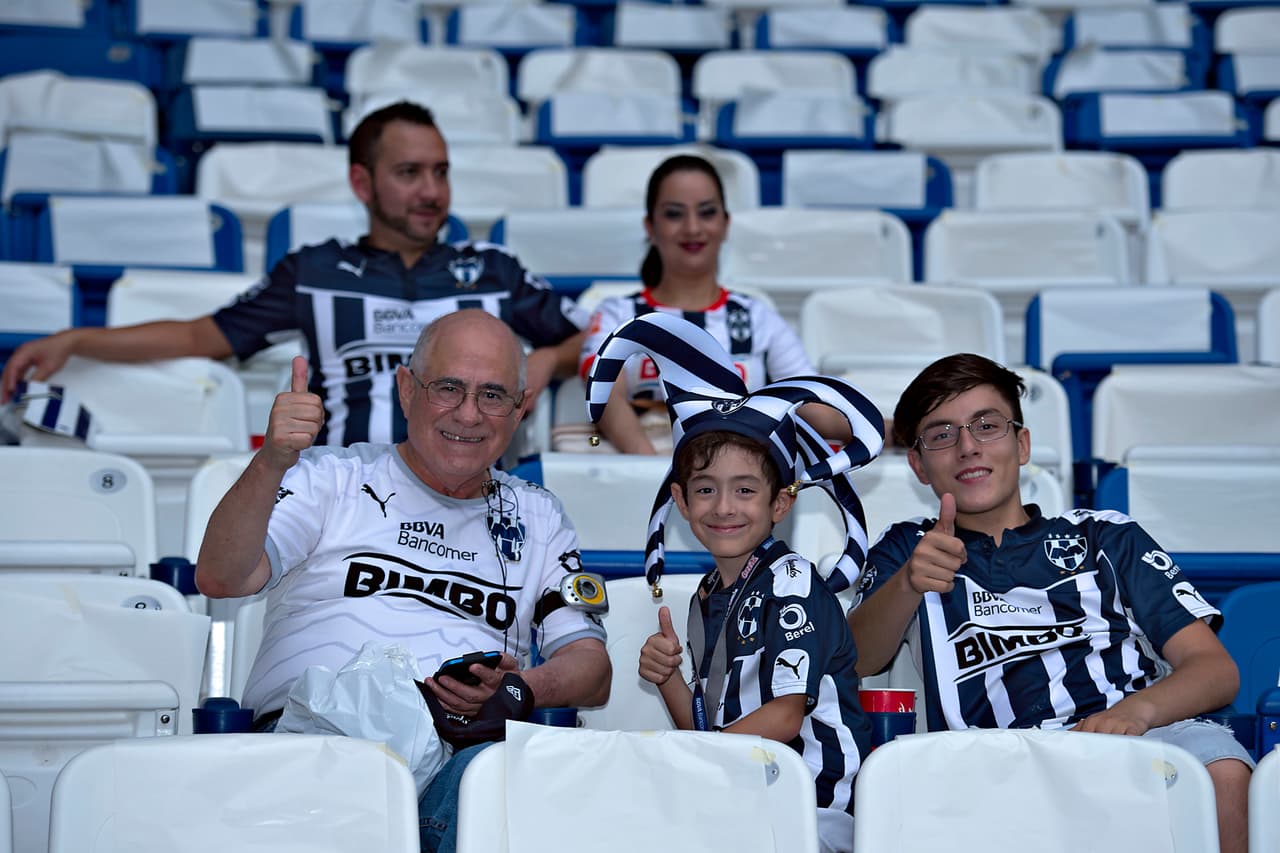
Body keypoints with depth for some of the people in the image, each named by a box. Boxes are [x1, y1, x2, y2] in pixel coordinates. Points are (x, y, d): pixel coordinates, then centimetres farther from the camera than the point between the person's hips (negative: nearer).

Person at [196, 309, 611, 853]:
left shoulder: (537, 518, 25)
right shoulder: (331, 479, 17)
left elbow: (591, 668, 16)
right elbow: (219, 579, 2)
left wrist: (516, 687, -8)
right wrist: (271, 464, -14)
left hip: (467, 742, 2)